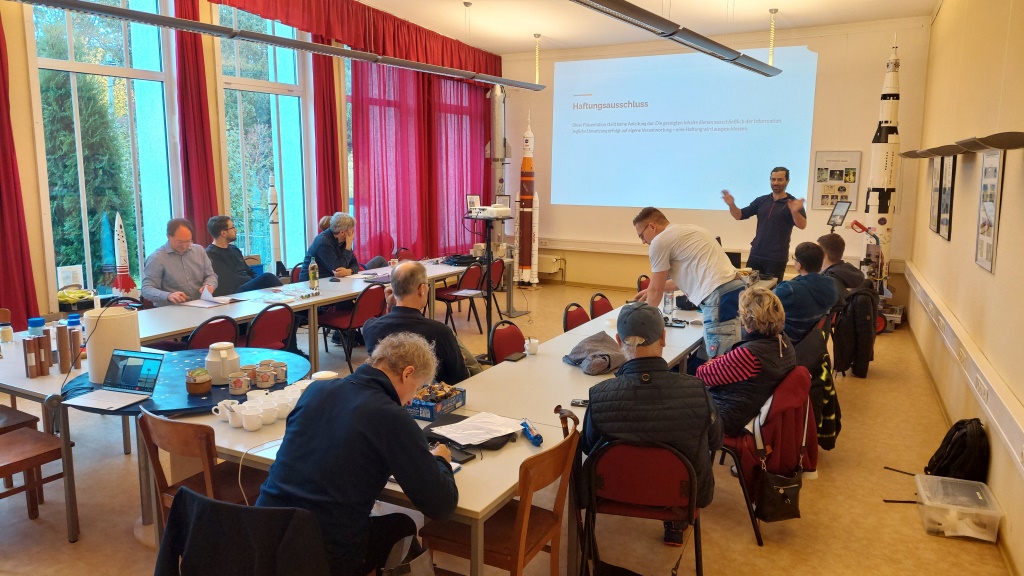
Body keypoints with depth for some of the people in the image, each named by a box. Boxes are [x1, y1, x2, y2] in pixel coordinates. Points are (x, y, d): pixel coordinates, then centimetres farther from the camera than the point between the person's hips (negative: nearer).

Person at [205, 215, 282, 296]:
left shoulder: (234, 249, 19)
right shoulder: (210, 254, -7)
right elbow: (231, 280, -15)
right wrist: (258, 281, -14)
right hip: (234, 293, -8)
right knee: (267, 277, -27)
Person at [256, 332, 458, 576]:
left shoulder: (316, 389, 2)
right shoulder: (392, 418, -16)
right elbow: (442, 506, -11)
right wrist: (439, 461, 10)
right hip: (324, 555, -6)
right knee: (404, 526, 23)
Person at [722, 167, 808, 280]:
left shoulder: (793, 203, -4)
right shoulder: (761, 200, 8)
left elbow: (802, 225, -18)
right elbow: (740, 216, 7)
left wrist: (795, 211, -39)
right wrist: (732, 205, -14)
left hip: (777, 258, -4)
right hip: (755, 254, 4)